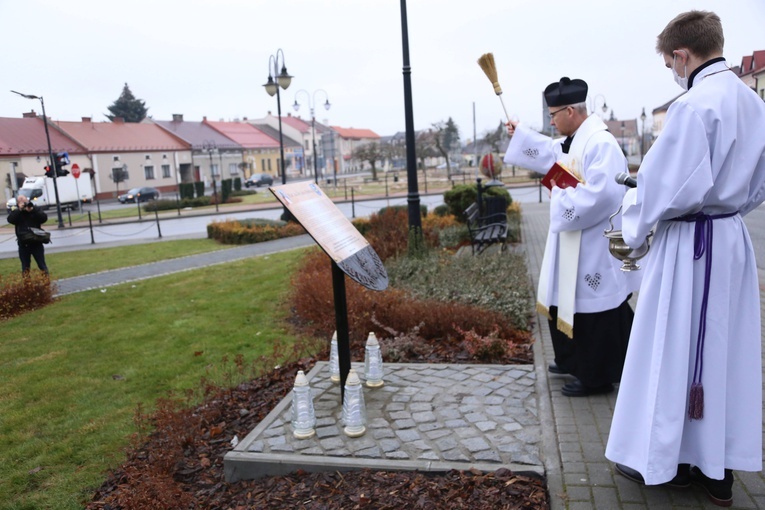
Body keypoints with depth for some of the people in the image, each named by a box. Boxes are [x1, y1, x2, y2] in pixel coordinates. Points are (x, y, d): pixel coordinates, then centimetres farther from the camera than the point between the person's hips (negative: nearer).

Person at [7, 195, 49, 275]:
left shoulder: (36, 209, 4)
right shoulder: (16, 212, 5)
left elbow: (44, 218, -11)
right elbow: (10, 220, -14)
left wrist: (32, 210, -20)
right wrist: (19, 209, -20)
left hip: (36, 243, -1)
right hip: (23, 244, 1)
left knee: (42, 265, 2)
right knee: (25, 267, 9)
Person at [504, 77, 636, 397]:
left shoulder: (600, 143, -22)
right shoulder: (575, 141, 10)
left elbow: (602, 193, -32)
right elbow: (552, 155, 31)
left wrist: (562, 194, -19)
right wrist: (521, 136, 32)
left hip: (594, 247, -11)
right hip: (574, 243, 11)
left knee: (593, 312, 1)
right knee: (566, 303, 21)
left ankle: (596, 377, 16)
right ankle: (574, 360, 37)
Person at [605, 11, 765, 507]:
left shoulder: (693, 106, -18)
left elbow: (671, 187, -21)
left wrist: (635, 218, -5)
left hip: (690, 245, -8)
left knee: (674, 351, 5)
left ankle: (662, 458, 21)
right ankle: (718, 466, 27)